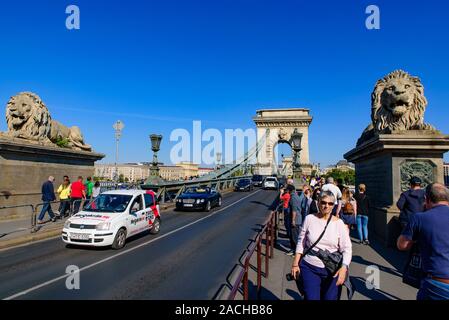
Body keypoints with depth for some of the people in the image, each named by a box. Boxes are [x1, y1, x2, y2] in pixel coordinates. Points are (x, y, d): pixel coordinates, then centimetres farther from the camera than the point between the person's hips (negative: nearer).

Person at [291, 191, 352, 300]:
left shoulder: (338, 223, -3)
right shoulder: (310, 219, -3)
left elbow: (347, 248, -3)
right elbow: (301, 242, 3)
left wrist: (344, 267, -19)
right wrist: (295, 264, 2)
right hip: (309, 267, -1)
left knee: (329, 297, 13)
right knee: (311, 297, -5)